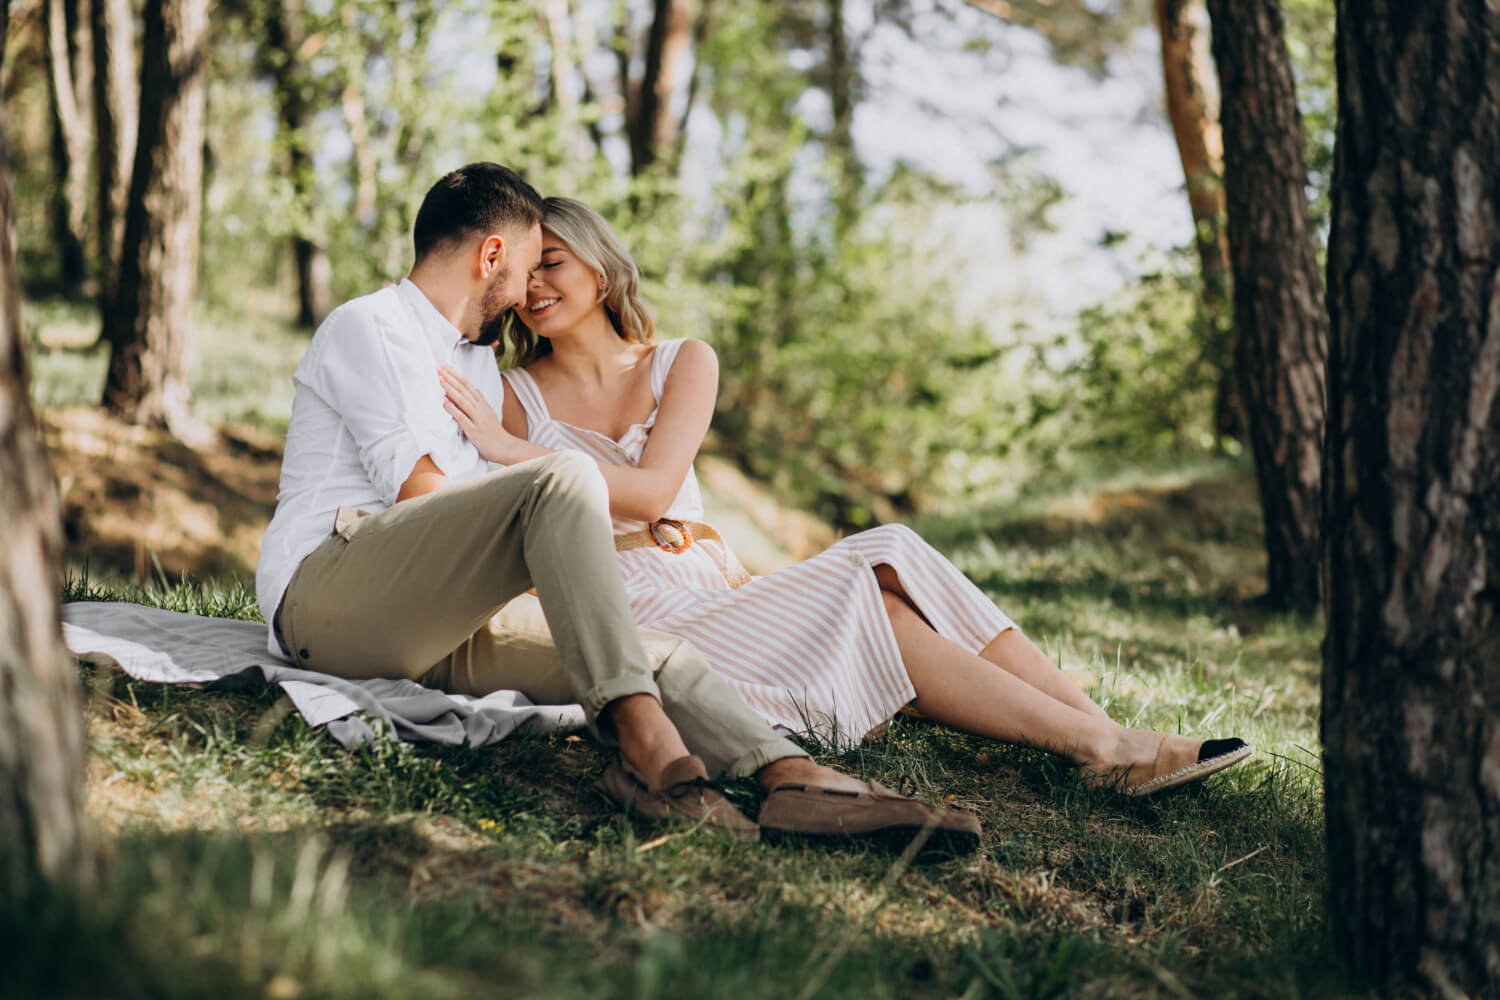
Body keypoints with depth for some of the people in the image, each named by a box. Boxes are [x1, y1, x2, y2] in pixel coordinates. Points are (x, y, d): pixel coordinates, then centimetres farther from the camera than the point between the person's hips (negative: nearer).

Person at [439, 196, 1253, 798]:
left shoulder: (683, 363, 13)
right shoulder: (511, 397, 8)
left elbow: (652, 490, -6)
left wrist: (514, 451, -13)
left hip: (713, 591, 4)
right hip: (632, 627, -4)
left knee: (886, 558, -24)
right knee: (868, 595, -26)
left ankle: (1100, 731, -30)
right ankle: (1102, 748, -31)